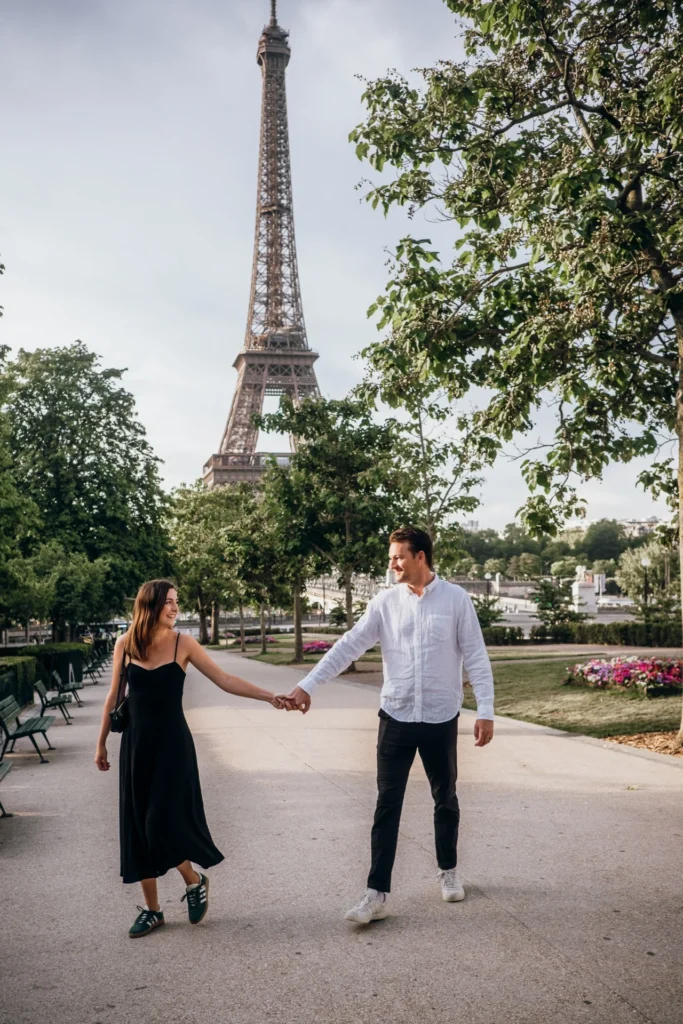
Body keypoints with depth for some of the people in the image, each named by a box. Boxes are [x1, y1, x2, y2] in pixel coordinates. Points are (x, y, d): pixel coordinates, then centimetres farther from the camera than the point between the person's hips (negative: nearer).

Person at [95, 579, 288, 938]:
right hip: (135, 743, 3)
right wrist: (101, 743, 13)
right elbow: (114, 697, 9)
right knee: (138, 827, 6)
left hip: (172, 742, -3)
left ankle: (194, 881, 21)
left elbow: (224, 680, -5)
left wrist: (269, 696, -12)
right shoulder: (124, 644, 0)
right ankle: (151, 909, 20)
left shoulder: (182, 643, -6)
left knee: (165, 823, -8)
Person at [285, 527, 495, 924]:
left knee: (445, 799, 16)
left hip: (441, 719, -1)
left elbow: (476, 657, -5)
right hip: (396, 718, 1)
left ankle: (449, 871, 38)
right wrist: (307, 685, -10)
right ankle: (377, 894, 6)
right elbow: (349, 646, -4)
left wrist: (486, 710, -11)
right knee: (387, 805, 1)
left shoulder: (456, 599, -6)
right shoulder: (385, 602, -1)